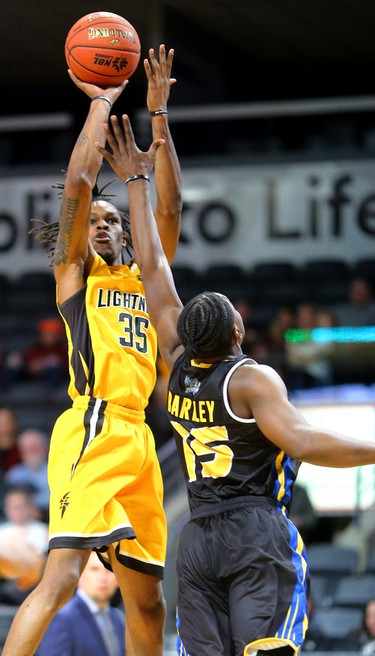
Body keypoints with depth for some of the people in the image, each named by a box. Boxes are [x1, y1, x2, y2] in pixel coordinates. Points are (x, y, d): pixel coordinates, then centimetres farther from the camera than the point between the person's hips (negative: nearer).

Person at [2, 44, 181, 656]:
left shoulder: (144, 277, 23)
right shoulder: (75, 272, 9)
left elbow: (169, 205, 17)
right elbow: (78, 184, -3)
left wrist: (159, 115, 13)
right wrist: (102, 104, 4)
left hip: (136, 439, 7)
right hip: (92, 431, -7)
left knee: (147, 599, 7)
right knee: (62, 576, -21)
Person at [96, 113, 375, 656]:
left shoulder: (178, 367, 9)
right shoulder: (252, 380, -8)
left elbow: (153, 269, 16)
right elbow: (303, 442, -21)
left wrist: (138, 181, 21)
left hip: (197, 539, 6)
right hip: (257, 532, -6)